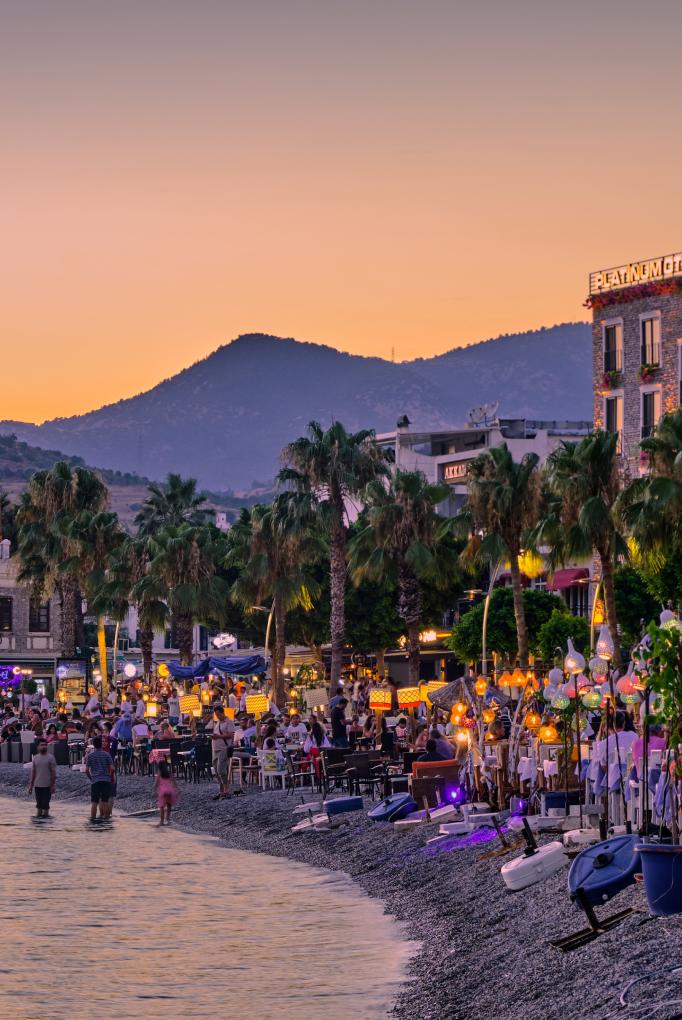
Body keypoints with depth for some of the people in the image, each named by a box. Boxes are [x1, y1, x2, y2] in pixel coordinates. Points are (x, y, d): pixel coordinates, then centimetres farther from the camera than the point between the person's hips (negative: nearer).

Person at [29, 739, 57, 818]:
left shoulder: (50, 757, -4)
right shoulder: (35, 758, 9)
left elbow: (53, 772, -5)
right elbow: (33, 772, 13)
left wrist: (53, 785, -10)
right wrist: (31, 785, 11)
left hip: (47, 785, -4)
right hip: (37, 785, 4)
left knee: (45, 804, -3)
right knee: (39, 804, 9)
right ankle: (38, 815, 14)